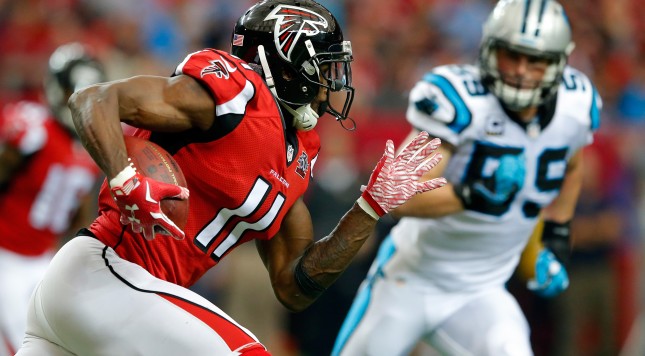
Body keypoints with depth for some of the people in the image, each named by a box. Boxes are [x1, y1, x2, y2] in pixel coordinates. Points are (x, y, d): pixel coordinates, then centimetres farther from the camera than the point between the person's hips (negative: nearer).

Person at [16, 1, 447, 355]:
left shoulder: (294, 155, 15)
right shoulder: (236, 92, -12)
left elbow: (294, 287, 12)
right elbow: (93, 100, -17)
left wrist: (373, 205, 8)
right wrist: (125, 181, -33)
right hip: (104, 280, -10)